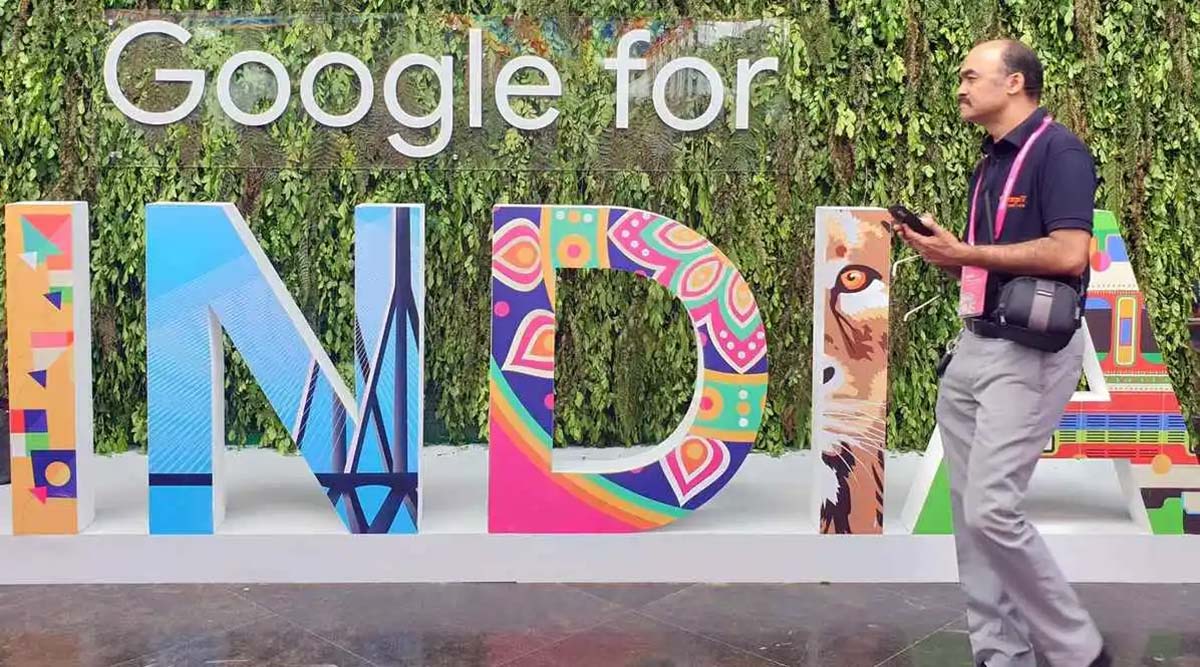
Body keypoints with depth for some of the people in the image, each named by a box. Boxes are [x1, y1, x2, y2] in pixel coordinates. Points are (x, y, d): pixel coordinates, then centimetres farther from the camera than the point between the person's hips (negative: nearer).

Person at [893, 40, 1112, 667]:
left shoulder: (1058, 151, -10)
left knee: (993, 510, -13)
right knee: (969, 512, 8)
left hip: (1029, 352, -9)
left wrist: (967, 251, -16)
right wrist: (942, 254, 4)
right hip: (973, 346, 9)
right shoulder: (989, 164, 17)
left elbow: (1068, 255, -23)